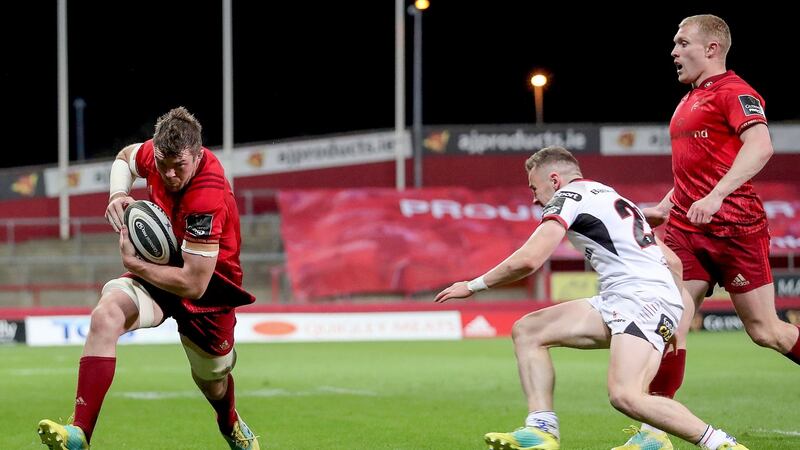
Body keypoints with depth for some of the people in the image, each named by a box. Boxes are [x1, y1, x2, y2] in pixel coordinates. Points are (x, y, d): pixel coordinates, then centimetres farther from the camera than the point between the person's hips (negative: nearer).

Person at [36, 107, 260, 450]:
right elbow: (125, 157, 13)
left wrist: (133, 262, -23)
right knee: (105, 315, -29)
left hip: (210, 284, -4)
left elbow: (194, 284, -33)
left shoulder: (208, 198, -34)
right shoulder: (155, 153, -15)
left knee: (212, 381, 19)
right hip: (158, 271, 4)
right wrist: (118, 194, -8)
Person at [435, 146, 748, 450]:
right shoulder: (609, 196, 28)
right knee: (526, 331, 7)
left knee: (625, 396, -27)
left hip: (644, 298, -10)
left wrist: (473, 286, 1)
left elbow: (528, 260, -12)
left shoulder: (568, 195, 1)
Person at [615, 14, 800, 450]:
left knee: (764, 330, -3)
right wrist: (665, 207, 23)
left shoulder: (733, 92, -8)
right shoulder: (689, 100, 21)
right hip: (687, 229, 8)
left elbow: (760, 146, -24)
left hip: (734, 227, -8)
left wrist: (716, 196, -33)